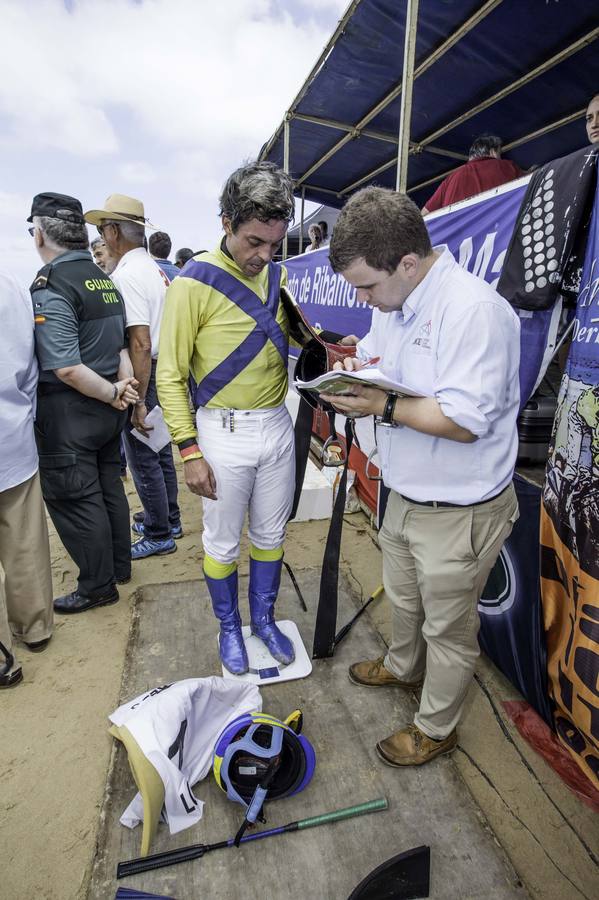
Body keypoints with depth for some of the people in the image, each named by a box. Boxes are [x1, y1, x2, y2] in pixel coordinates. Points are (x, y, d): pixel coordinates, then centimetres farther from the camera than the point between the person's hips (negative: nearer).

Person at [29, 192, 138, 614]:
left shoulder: (50, 286, -17)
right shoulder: (104, 279, 9)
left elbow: (66, 369, -23)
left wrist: (113, 394, -12)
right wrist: (124, 383, -3)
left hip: (69, 412, -8)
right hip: (106, 408, 8)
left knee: (73, 499, 5)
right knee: (109, 486, 18)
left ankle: (98, 586, 18)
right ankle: (119, 564, 34)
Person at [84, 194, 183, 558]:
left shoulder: (126, 275, -17)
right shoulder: (154, 269, 12)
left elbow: (140, 343, -25)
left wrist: (138, 402, -23)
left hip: (142, 377, -9)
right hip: (162, 370, 9)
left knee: (144, 459, 2)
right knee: (160, 451, 18)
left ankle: (159, 536, 16)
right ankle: (169, 520, 34)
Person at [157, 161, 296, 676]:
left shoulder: (280, 276, 5)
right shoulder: (194, 282, -12)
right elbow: (170, 375, -10)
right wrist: (189, 451, -13)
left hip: (278, 425, 5)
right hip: (223, 432, -4)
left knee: (270, 534, 17)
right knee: (222, 542, 12)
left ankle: (264, 619, 39)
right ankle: (229, 627, 37)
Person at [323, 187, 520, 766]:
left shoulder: (473, 309, -26)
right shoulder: (393, 303, 3)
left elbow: (465, 421, -30)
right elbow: (371, 353, 16)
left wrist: (383, 407, -27)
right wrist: (355, 369, -6)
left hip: (458, 511, -8)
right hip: (406, 495, 9)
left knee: (448, 627, 15)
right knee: (402, 596, 30)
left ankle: (436, 729, 40)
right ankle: (403, 668, 59)